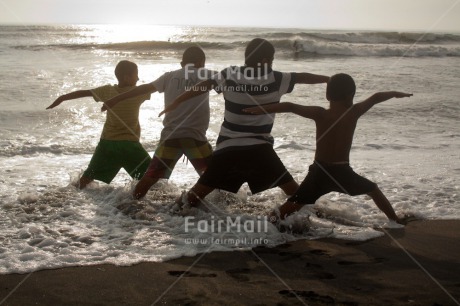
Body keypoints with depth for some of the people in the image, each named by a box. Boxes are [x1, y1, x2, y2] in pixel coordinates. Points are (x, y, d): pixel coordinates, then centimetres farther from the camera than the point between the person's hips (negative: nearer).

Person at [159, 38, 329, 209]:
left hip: (227, 146, 2)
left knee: (204, 187, 8)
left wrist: (175, 103, 7)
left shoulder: (229, 74, 0)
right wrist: (330, 79, 22)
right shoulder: (275, 79, -4)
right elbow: (303, 77, 8)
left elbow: (202, 86, -1)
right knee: (289, 185, 9)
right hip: (259, 147, -2)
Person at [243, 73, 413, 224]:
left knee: (294, 204, -1)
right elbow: (375, 98, 10)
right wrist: (394, 93, 27)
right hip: (342, 172, 1)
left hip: (319, 172, -1)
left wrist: (262, 109, -14)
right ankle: (397, 222, 27)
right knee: (373, 190, 24)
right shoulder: (354, 113, -3)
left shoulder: (320, 114, -6)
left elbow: (291, 106, -14)